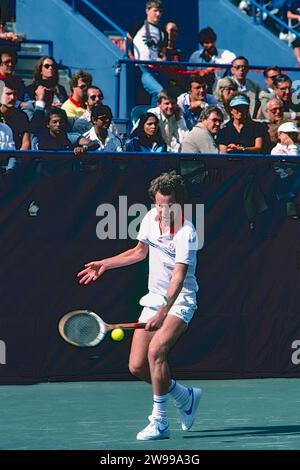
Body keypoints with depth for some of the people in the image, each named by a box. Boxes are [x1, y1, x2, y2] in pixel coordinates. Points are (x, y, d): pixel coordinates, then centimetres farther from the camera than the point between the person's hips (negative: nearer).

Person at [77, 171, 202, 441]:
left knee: (156, 351, -29)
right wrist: (105, 265, 18)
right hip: (154, 298, 7)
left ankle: (159, 422, -18)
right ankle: (186, 398, 26)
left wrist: (164, 312, -43)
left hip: (180, 301, -7)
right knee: (137, 366, 1)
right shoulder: (151, 218, 1)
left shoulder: (186, 233, -21)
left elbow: (178, 276, -32)